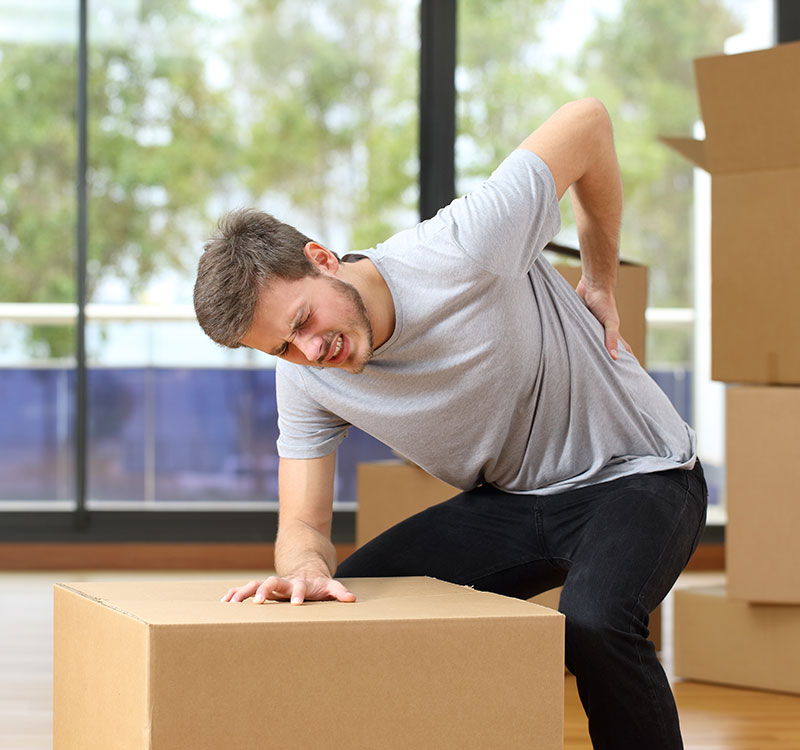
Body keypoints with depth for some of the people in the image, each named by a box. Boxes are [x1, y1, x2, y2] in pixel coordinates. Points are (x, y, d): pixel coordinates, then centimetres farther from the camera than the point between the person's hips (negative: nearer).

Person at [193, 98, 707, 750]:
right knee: (348, 596, -11)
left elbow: (587, 121, -18)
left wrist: (600, 281, -7)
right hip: (510, 502, 6)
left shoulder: (466, 252, -31)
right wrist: (306, 566, -36)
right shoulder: (305, 380, -12)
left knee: (591, 622, -35)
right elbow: (302, 524, -10)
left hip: (637, 474, -6)